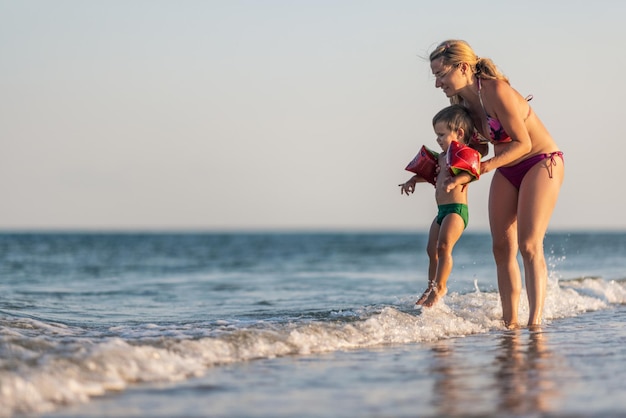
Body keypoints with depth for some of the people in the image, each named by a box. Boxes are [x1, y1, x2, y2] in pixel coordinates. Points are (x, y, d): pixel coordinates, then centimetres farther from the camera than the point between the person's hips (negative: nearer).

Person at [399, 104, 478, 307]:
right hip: (442, 211, 10)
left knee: (443, 246, -19)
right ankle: (431, 287, 19)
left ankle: (440, 287, -14)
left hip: (457, 209, -10)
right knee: (432, 249, 11)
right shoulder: (443, 157, 20)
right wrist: (413, 180, 29)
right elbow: (433, 173, 35)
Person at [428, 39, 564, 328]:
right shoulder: (463, 101, -2)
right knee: (502, 247, 0)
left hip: (541, 163, -8)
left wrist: (487, 166, -33)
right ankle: (510, 323, 4)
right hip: (507, 172, 8)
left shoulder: (496, 91, -26)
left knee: (529, 245, -17)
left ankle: (535, 322, -18)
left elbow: (523, 143, -24)